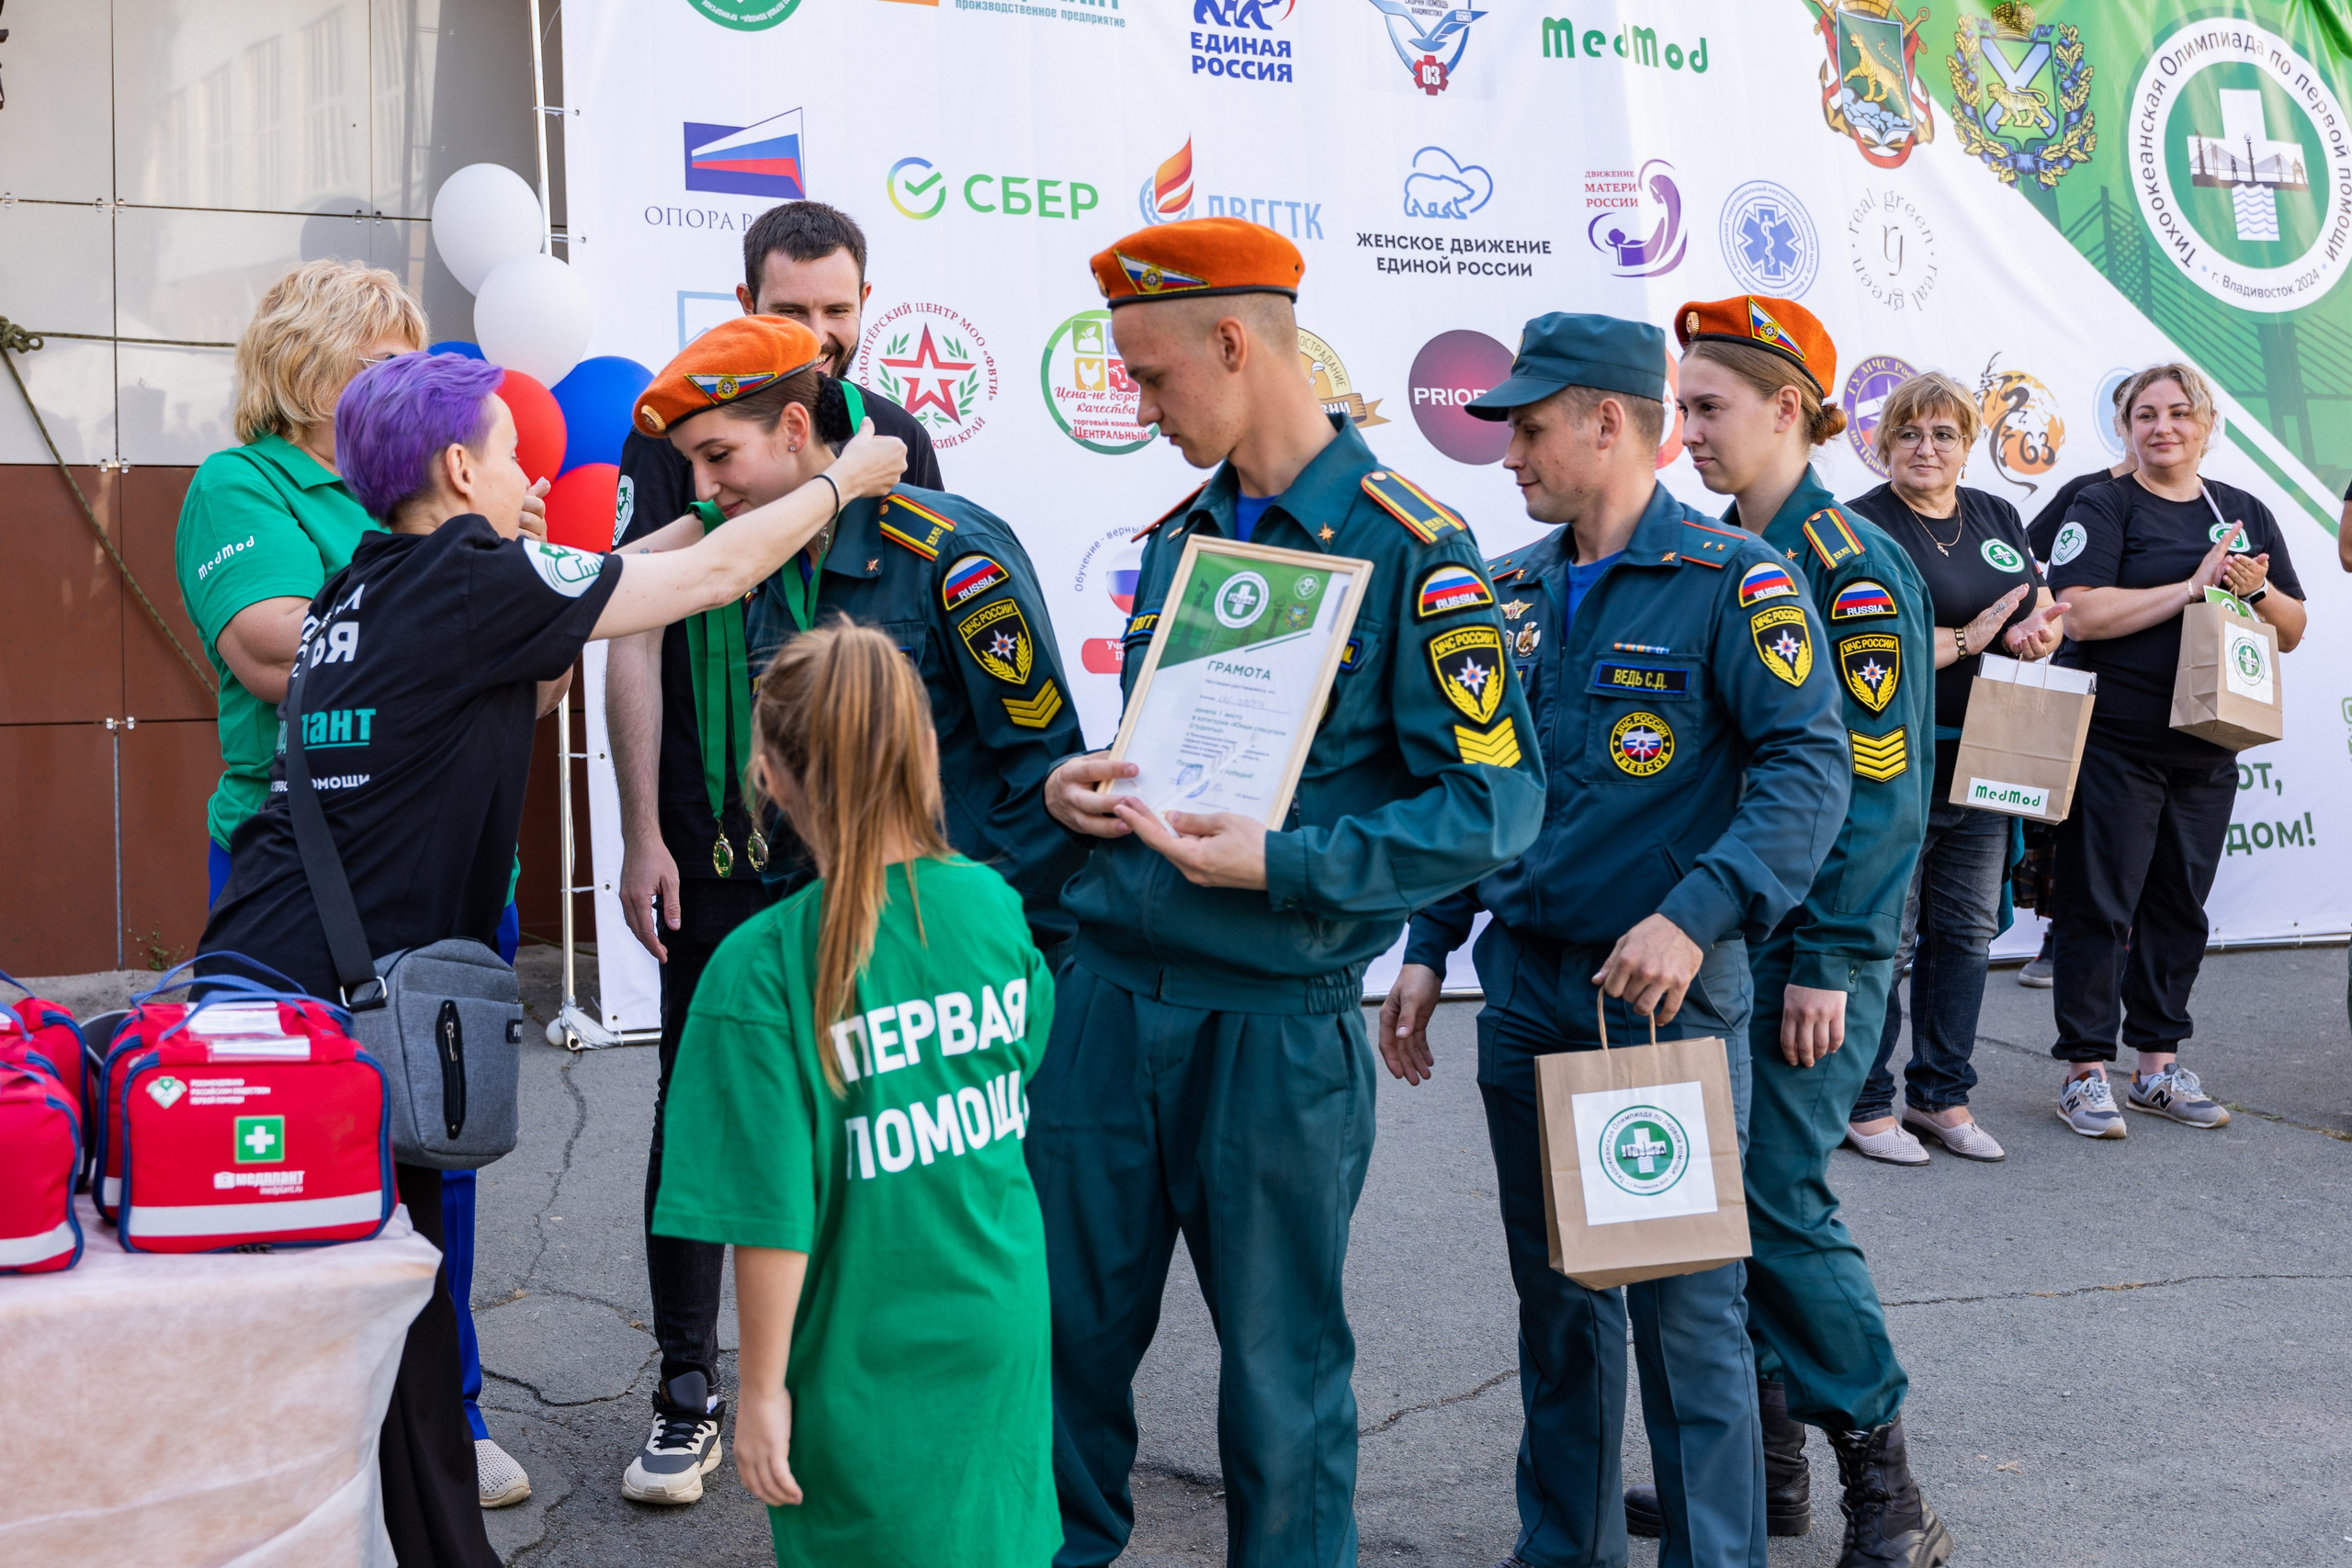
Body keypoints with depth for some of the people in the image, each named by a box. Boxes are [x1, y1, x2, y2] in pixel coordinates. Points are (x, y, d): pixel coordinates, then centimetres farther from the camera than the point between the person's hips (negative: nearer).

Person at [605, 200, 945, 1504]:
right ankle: (688, 1395, 13)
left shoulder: (895, 441, 8)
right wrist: (643, 835, -9)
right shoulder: (674, 433, -2)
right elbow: (635, 639, -4)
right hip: (719, 841, -3)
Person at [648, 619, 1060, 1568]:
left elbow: (774, 1216, -20)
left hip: (866, 1371, -4)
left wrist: (761, 1389, -8)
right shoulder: (994, 905, -6)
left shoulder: (762, 968, -21)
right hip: (1004, 1333, 4)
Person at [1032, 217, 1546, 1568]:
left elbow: (1493, 804, -15)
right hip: (1110, 997, 6)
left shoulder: (1408, 549, -11)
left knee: (1281, 1363, 9)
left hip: (1277, 1022, -6)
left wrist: (1282, 864, -22)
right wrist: (1090, 789, 2)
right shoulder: (1179, 537, 12)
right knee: (1066, 1323, 13)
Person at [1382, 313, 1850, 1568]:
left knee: (1682, 1299, -1)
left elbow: (1809, 765, -17)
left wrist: (1698, 916, -28)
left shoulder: (1730, 581, -9)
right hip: (1524, 991, 6)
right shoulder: (1513, 593, 11)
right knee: (1554, 1290, 15)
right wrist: (1427, 950, 12)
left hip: (1667, 996, -6)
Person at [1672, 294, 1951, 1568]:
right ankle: (1764, 1448, 24)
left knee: (1779, 1200, -7)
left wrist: (1827, 961, -18)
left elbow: (1876, 783, -15)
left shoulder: (1852, 568, -11)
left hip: (1809, 943, -7)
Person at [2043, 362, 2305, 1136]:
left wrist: (2258, 591, -7)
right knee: (2099, 905, -3)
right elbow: (2082, 612, -18)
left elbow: (2293, 631, 15)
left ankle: (2159, 1064, 21)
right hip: (2113, 744, -5)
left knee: (2179, 907, 11)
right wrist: (2196, 585, -18)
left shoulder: (2245, 513, 13)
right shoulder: (2105, 507, -3)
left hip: (2207, 749, 6)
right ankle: (2085, 1071, 4)